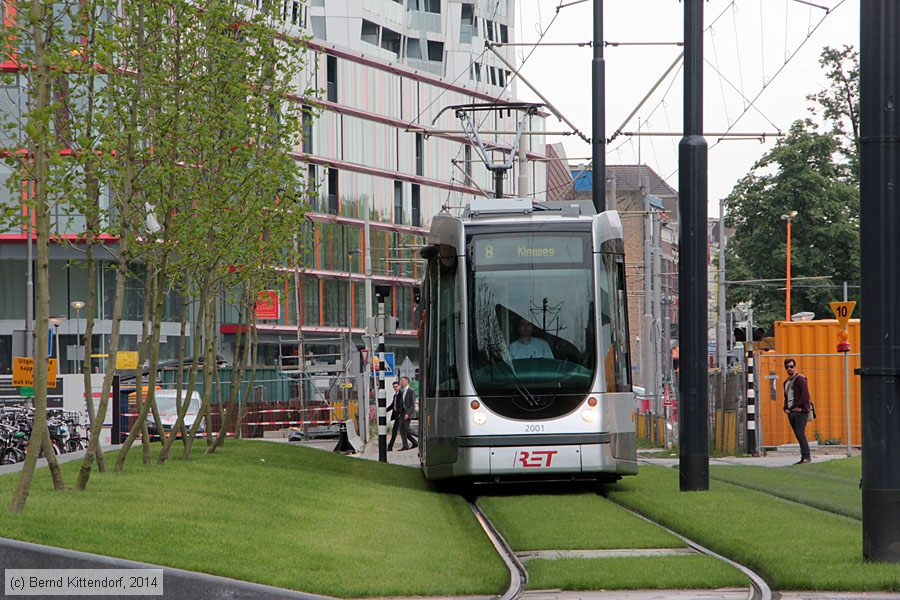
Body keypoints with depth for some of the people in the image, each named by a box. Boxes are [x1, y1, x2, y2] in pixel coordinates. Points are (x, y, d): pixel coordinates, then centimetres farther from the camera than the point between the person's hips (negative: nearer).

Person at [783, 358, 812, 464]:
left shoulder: (800, 379, -5)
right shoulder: (786, 382, 21)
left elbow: (805, 394, -14)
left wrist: (800, 406, -18)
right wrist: (786, 408, 15)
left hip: (801, 412, -8)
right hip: (791, 412, 8)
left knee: (800, 434, -16)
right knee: (798, 435, 7)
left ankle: (806, 457, -16)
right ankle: (804, 457, 9)